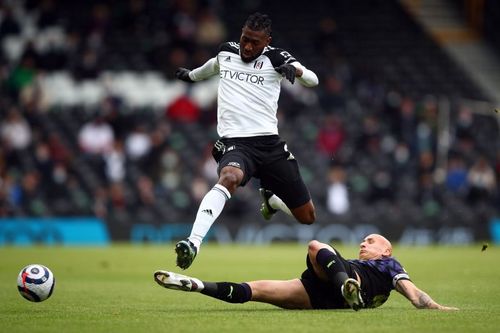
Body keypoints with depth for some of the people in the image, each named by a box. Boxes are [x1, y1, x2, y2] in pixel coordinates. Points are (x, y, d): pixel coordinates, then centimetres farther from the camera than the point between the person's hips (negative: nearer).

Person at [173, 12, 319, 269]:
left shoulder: (275, 58, 2)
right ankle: (193, 244, -52)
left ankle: (270, 199, 42)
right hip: (235, 142, -1)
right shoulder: (226, 52, 12)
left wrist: (294, 69, -30)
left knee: (307, 217, 7)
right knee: (229, 177, -39)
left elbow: (313, 80, -9)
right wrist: (191, 75, 56)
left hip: (270, 143, 1)